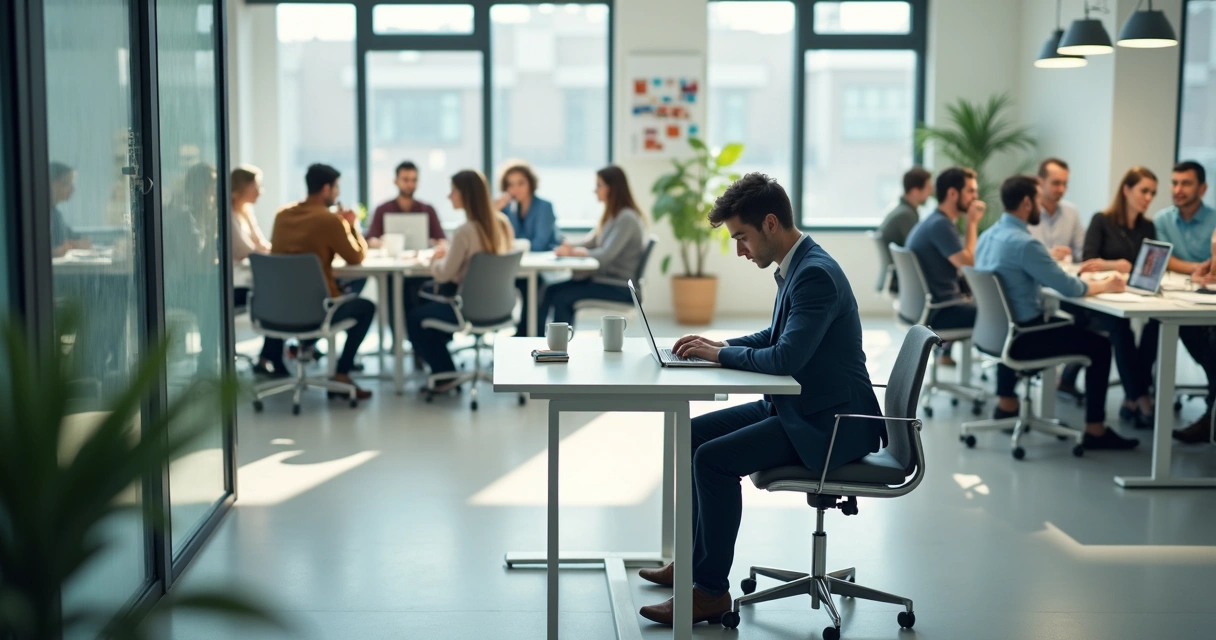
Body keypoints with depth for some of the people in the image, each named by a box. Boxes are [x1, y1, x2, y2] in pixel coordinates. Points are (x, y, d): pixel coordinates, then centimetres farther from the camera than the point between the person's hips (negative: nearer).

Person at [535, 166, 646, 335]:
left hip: (619, 288, -10)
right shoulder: (611, 215, 16)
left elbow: (606, 255, -23)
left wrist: (573, 251, -17)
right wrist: (570, 247, -6)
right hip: (603, 278, 10)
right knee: (550, 290, -5)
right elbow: (591, 243, 15)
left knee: (562, 298, -21)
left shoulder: (627, 218, -16)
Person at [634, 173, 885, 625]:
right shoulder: (795, 267, 9)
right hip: (794, 407, 11)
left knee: (714, 459, -21)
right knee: (693, 434, 10)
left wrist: (721, 354, -15)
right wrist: (723, 344, 7)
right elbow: (777, 337, 23)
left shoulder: (816, 274, -22)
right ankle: (695, 559, 20)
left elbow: (786, 357, -30)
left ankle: (711, 590, -8)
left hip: (830, 424, -11)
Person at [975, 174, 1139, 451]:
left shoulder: (988, 236, 5)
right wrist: (1107, 285, -3)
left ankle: (1006, 403, 36)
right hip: (1021, 336, -9)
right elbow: (1069, 288, -19)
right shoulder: (1024, 243, -23)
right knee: (1099, 345, 4)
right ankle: (1095, 430, 9)